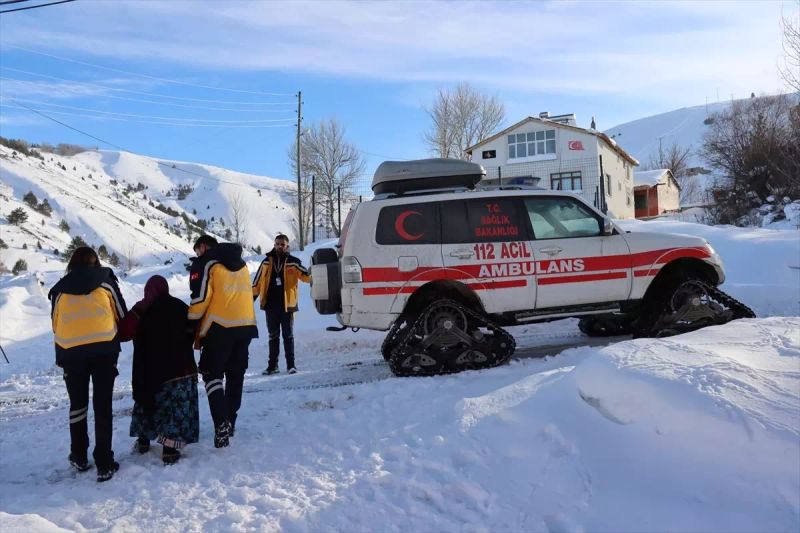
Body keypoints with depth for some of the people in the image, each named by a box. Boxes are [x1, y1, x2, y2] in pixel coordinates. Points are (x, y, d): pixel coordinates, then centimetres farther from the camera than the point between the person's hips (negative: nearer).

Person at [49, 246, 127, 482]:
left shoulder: (60, 288, 14)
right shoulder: (105, 281, 9)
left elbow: (55, 323, 17)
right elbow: (122, 316, 10)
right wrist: (117, 338, 29)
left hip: (70, 351, 2)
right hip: (104, 348, -2)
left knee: (77, 404, 19)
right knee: (102, 405, 3)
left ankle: (79, 457, 28)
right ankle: (104, 464, 3)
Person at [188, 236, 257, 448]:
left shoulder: (205, 263, -2)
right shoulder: (240, 263, 19)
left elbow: (200, 298, -10)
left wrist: (193, 330, 0)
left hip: (220, 327, -6)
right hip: (246, 325, 6)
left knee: (212, 374, 3)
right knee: (235, 375, 15)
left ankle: (221, 424, -12)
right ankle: (230, 422, 23)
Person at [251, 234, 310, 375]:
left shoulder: (293, 262, -1)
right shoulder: (267, 262, 6)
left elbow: (305, 275, -13)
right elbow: (257, 281, 10)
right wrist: (252, 297, 8)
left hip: (287, 304, -3)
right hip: (270, 305, 3)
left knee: (288, 335, 5)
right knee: (273, 336, 11)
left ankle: (291, 365, 10)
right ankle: (272, 365, 18)